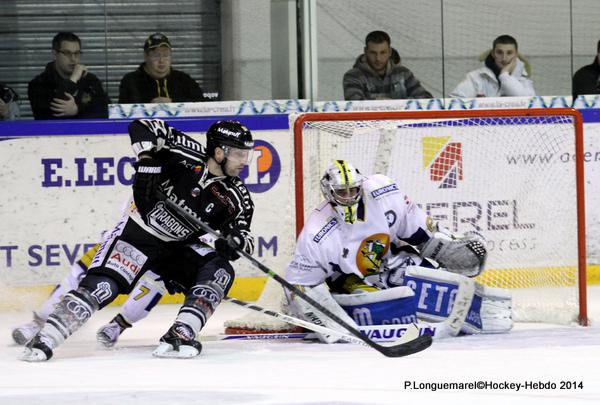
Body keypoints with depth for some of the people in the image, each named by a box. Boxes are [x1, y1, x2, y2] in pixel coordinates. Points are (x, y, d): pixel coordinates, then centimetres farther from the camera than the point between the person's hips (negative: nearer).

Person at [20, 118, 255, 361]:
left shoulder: (237, 197, -5)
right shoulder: (189, 154, -17)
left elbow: (244, 237, -1)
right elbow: (142, 127, -14)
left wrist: (235, 242, -25)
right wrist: (147, 160, -29)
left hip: (179, 247, 5)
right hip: (139, 231, -5)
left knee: (220, 271, -19)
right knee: (102, 285, -21)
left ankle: (177, 337, -28)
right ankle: (44, 340, -21)